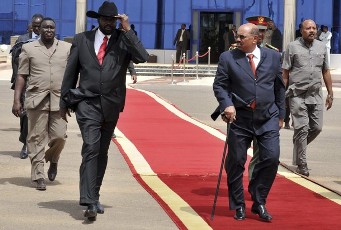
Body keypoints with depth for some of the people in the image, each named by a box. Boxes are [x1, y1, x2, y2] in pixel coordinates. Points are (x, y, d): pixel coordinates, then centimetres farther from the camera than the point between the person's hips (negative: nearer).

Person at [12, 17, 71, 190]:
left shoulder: (67, 48, 10)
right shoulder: (29, 49, 8)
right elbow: (21, 76, 6)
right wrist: (16, 100, -1)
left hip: (59, 100, 1)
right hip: (36, 100, -1)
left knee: (59, 137, -4)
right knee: (37, 139, -1)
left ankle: (53, 160, 27)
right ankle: (39, 176, 4)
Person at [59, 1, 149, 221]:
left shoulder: (123, 40, 2)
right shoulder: (81, 40, 4)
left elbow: (142, 57, -16)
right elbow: (71, 71, 9)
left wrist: (128, 30, -16)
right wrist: (65, 101, 11)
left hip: (111, 104, 2)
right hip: (87, 103, -2)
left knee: (102, 153, 12)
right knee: (91, 148, -17)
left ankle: (93, 196, 27)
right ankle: (90, 202, -23)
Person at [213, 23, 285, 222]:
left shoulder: (273, 57, 7)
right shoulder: (228, 58, 1)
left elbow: (280, 87, 13)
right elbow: (219, 85, 1)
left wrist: (280, 115, 13)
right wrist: (227, 104, -17)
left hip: (268, 118, 1)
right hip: (240, 118, -1)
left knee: (271, 158, -8)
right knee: (236, 162, 3)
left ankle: (259, 202, 10)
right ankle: (239, 205, 19)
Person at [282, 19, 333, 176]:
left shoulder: (321, 47, 10)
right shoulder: (293, 47, -2)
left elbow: (326, 72, 15)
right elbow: (285, 73, -1)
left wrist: (330, 93, 13)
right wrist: (282, 94, -5)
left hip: (316, 95, 4)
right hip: (298, 96, -4)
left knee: (317, 128, 3)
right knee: (301, 129, -5)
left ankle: (299, 146, 29)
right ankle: (301, 164, 4)